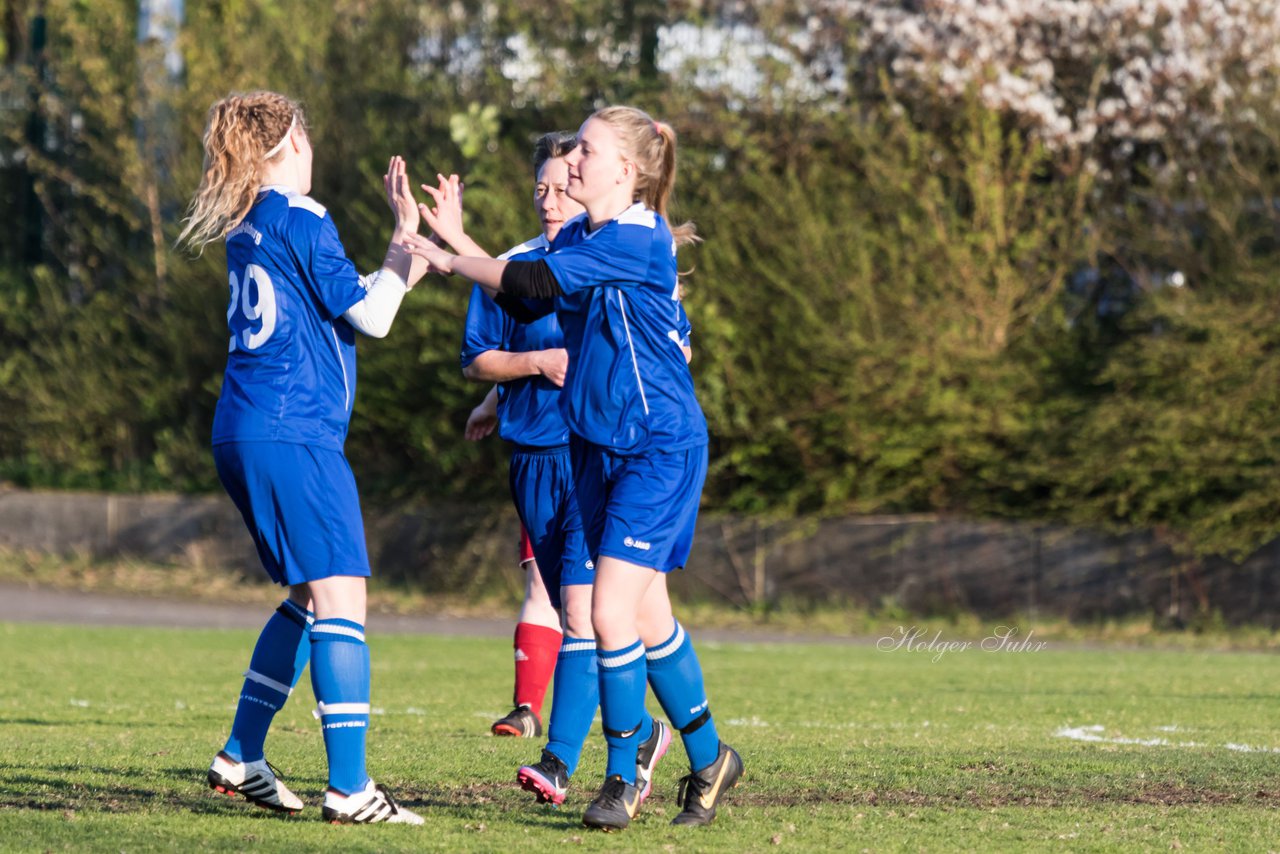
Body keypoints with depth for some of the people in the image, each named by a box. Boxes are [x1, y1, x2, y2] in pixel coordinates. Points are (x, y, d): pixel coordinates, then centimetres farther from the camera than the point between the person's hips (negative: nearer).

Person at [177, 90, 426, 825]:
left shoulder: (247, 227, 16)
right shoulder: (301, 219, -10)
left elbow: (349, 304, 23)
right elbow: (371, 316, -6)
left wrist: (412, 257, 26)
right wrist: (407, 234, 5)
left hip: (245, 434, 10)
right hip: (293, 434, -10)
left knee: (310, 598, 19)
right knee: (341, 594, -12)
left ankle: (242, 757, 22)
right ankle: (349, 788, -19)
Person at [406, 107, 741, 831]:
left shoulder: (639, 241, -18)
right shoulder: (577, 236, 9)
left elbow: (536, 280, -22)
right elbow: (523, 302, 8)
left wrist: (450, 259, -13)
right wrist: (456, 242, 2)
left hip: (660, 448, -8)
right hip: (600, 446, 8)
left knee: (612, 614, -12)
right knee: (649, 617, 12)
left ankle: (624, 778, 1)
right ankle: (709, 758, 26)